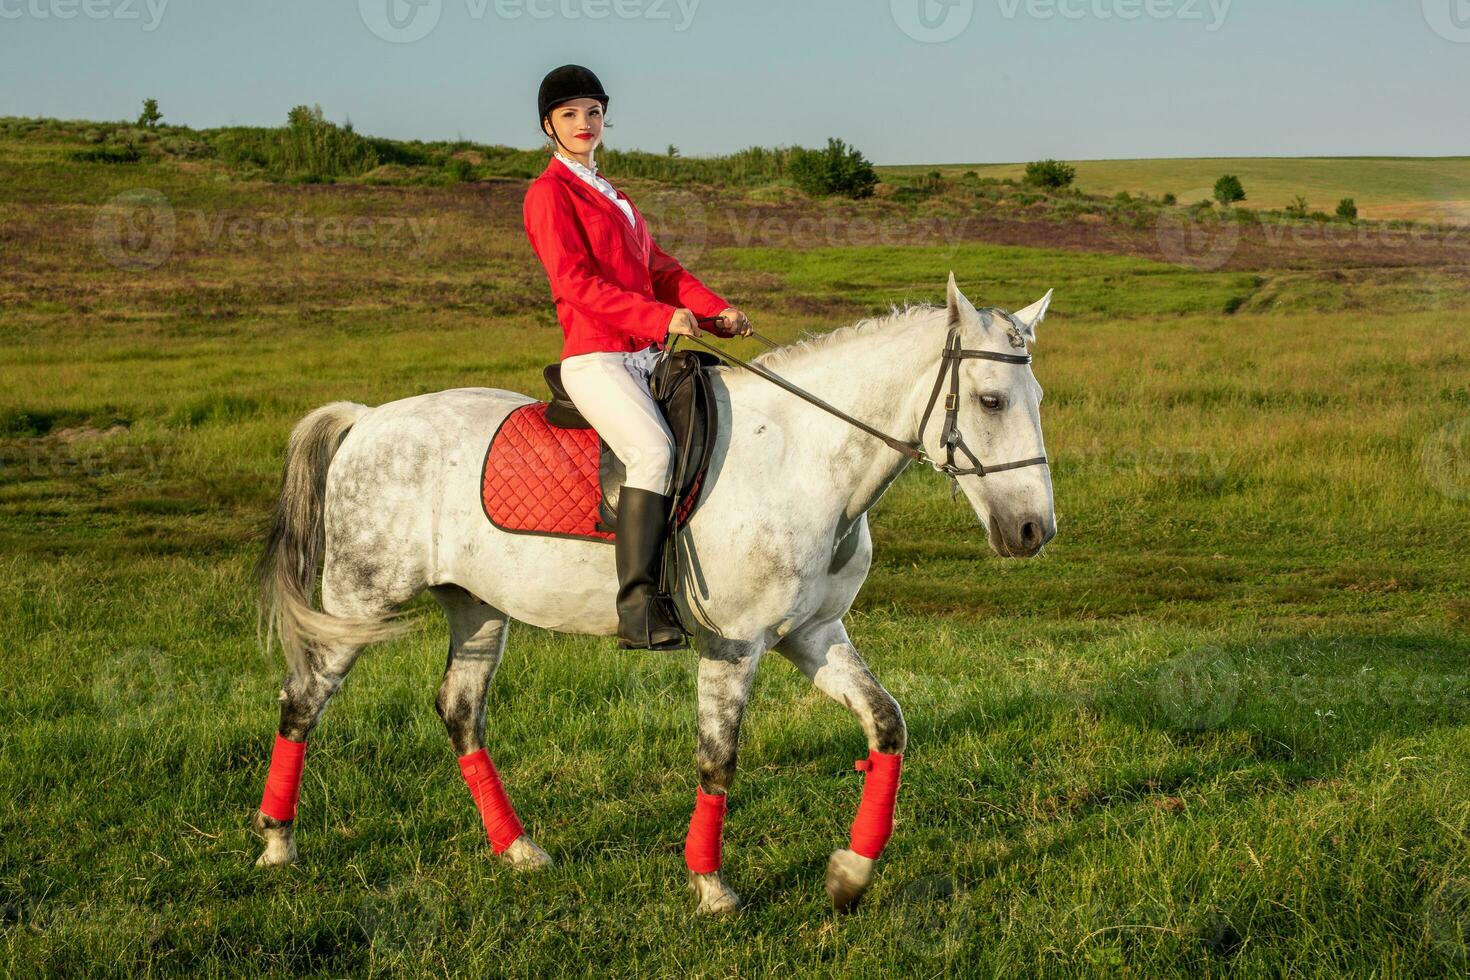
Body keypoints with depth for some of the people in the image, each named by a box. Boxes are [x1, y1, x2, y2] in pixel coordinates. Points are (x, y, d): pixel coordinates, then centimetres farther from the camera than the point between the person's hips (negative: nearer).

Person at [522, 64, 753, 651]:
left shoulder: (607, 193, 25)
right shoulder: (550, 193, -2)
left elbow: (657, 265, 21)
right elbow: (576, 280, -14)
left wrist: (714, 309, 5)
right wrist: (659, 316, -22)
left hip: (645, 358, 9)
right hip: (596, 357, -9)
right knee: (653, 449, -31)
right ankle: (638, 609, -35)